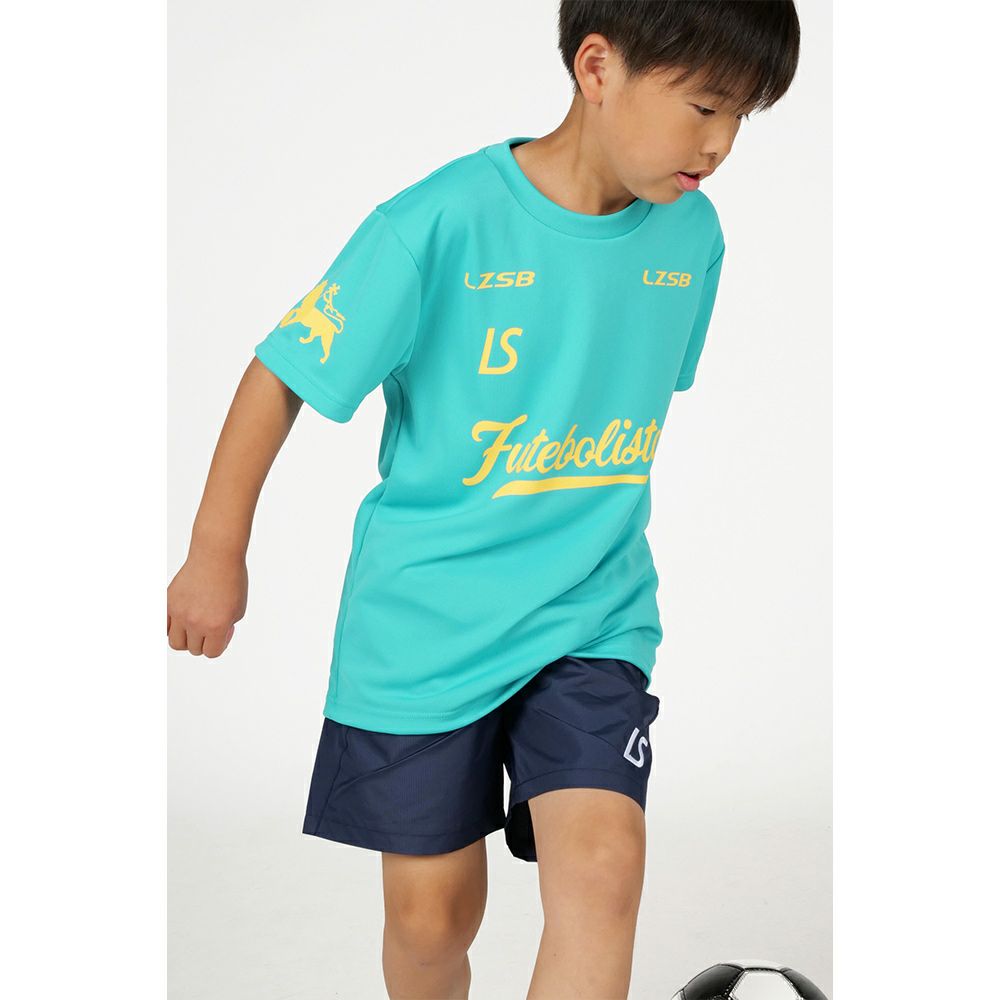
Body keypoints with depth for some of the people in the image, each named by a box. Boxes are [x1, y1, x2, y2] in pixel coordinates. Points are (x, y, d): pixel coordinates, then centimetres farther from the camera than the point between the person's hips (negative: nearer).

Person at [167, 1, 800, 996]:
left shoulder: (691, 234, -3)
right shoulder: (442, 222, -19)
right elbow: (283, 373, -10)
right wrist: (217, 552, -4)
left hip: (592, 618, 3)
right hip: (422, 621, -2)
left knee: (602, 872, -17)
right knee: (432, 913, 9)